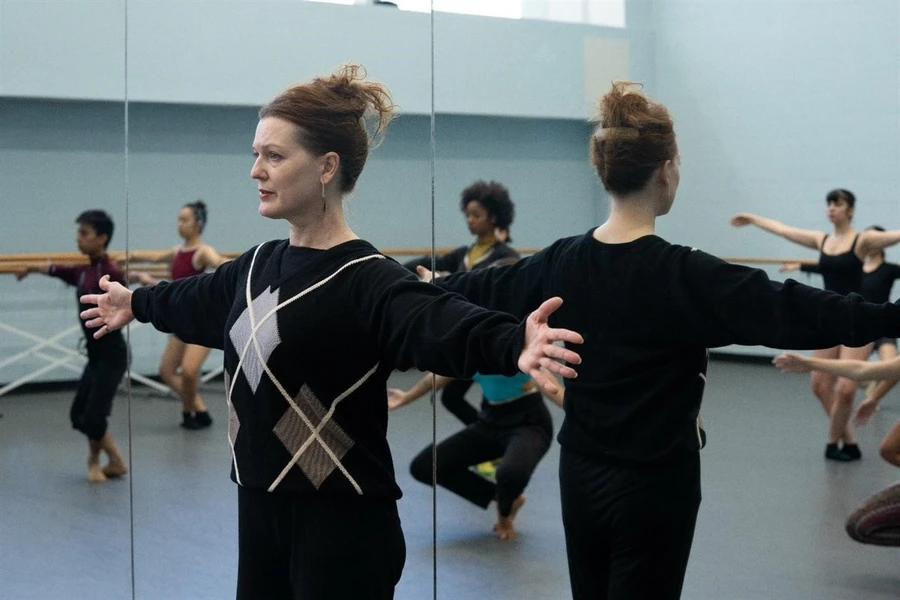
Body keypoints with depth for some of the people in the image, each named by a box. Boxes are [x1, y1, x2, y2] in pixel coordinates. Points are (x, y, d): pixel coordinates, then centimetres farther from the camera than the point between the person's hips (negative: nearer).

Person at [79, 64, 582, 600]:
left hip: (342, 525, -7)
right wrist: (135, 303, 47)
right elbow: (195, 300, 29)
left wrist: (513, 345, -57)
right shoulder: (259, 265, 7)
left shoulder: (367, 281, -17)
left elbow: (441, 324, -36)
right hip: (260, 511, 8)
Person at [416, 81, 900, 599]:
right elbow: (790, 310, -24)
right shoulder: (683, 275, -19)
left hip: (580, 476, 6)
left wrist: (433, 285, 36)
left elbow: (485, 290, 16)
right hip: (653, 485, -6)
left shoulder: (563, 262, -1)